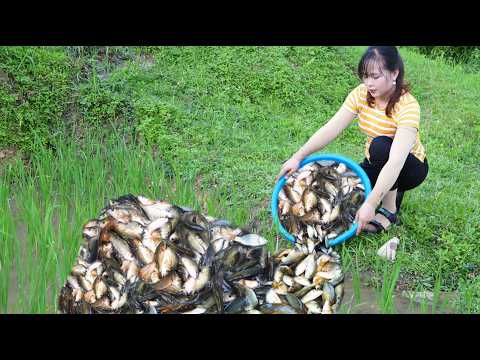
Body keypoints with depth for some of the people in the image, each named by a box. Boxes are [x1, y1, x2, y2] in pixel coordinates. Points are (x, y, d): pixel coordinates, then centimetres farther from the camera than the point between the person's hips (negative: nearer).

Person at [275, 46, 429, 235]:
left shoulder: (407, 106, -31)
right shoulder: (361, 94, -13)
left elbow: (396, 161, -40)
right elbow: (331, 128, -19)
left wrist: (370, 203, -47)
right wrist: (298, 157, -31)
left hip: (410, 167, -5)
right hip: (377, 164, 5)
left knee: (381, 145, -35)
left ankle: (389, 210, -16)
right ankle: (390, 191, 10)